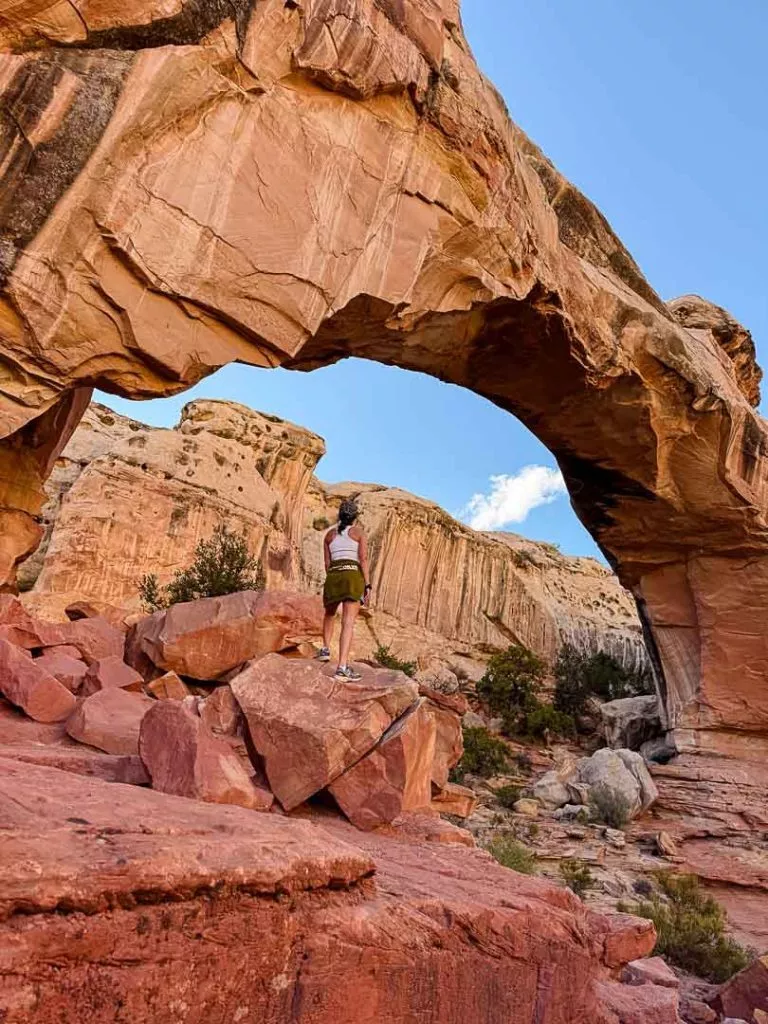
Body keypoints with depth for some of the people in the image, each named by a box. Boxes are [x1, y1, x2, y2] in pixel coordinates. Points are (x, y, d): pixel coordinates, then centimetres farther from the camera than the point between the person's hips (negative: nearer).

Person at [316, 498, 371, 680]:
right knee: (348, 623, -11)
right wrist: (367, 585, -4)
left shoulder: (330, 534, 16)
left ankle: (325, 649, 31)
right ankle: (342, 668, -20)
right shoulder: (358, 532, 6)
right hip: (353, 576, -3)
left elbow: (327, 562, 14)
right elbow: (363, 559, -4)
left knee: (329, 614, 32)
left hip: (333, 576, 4)